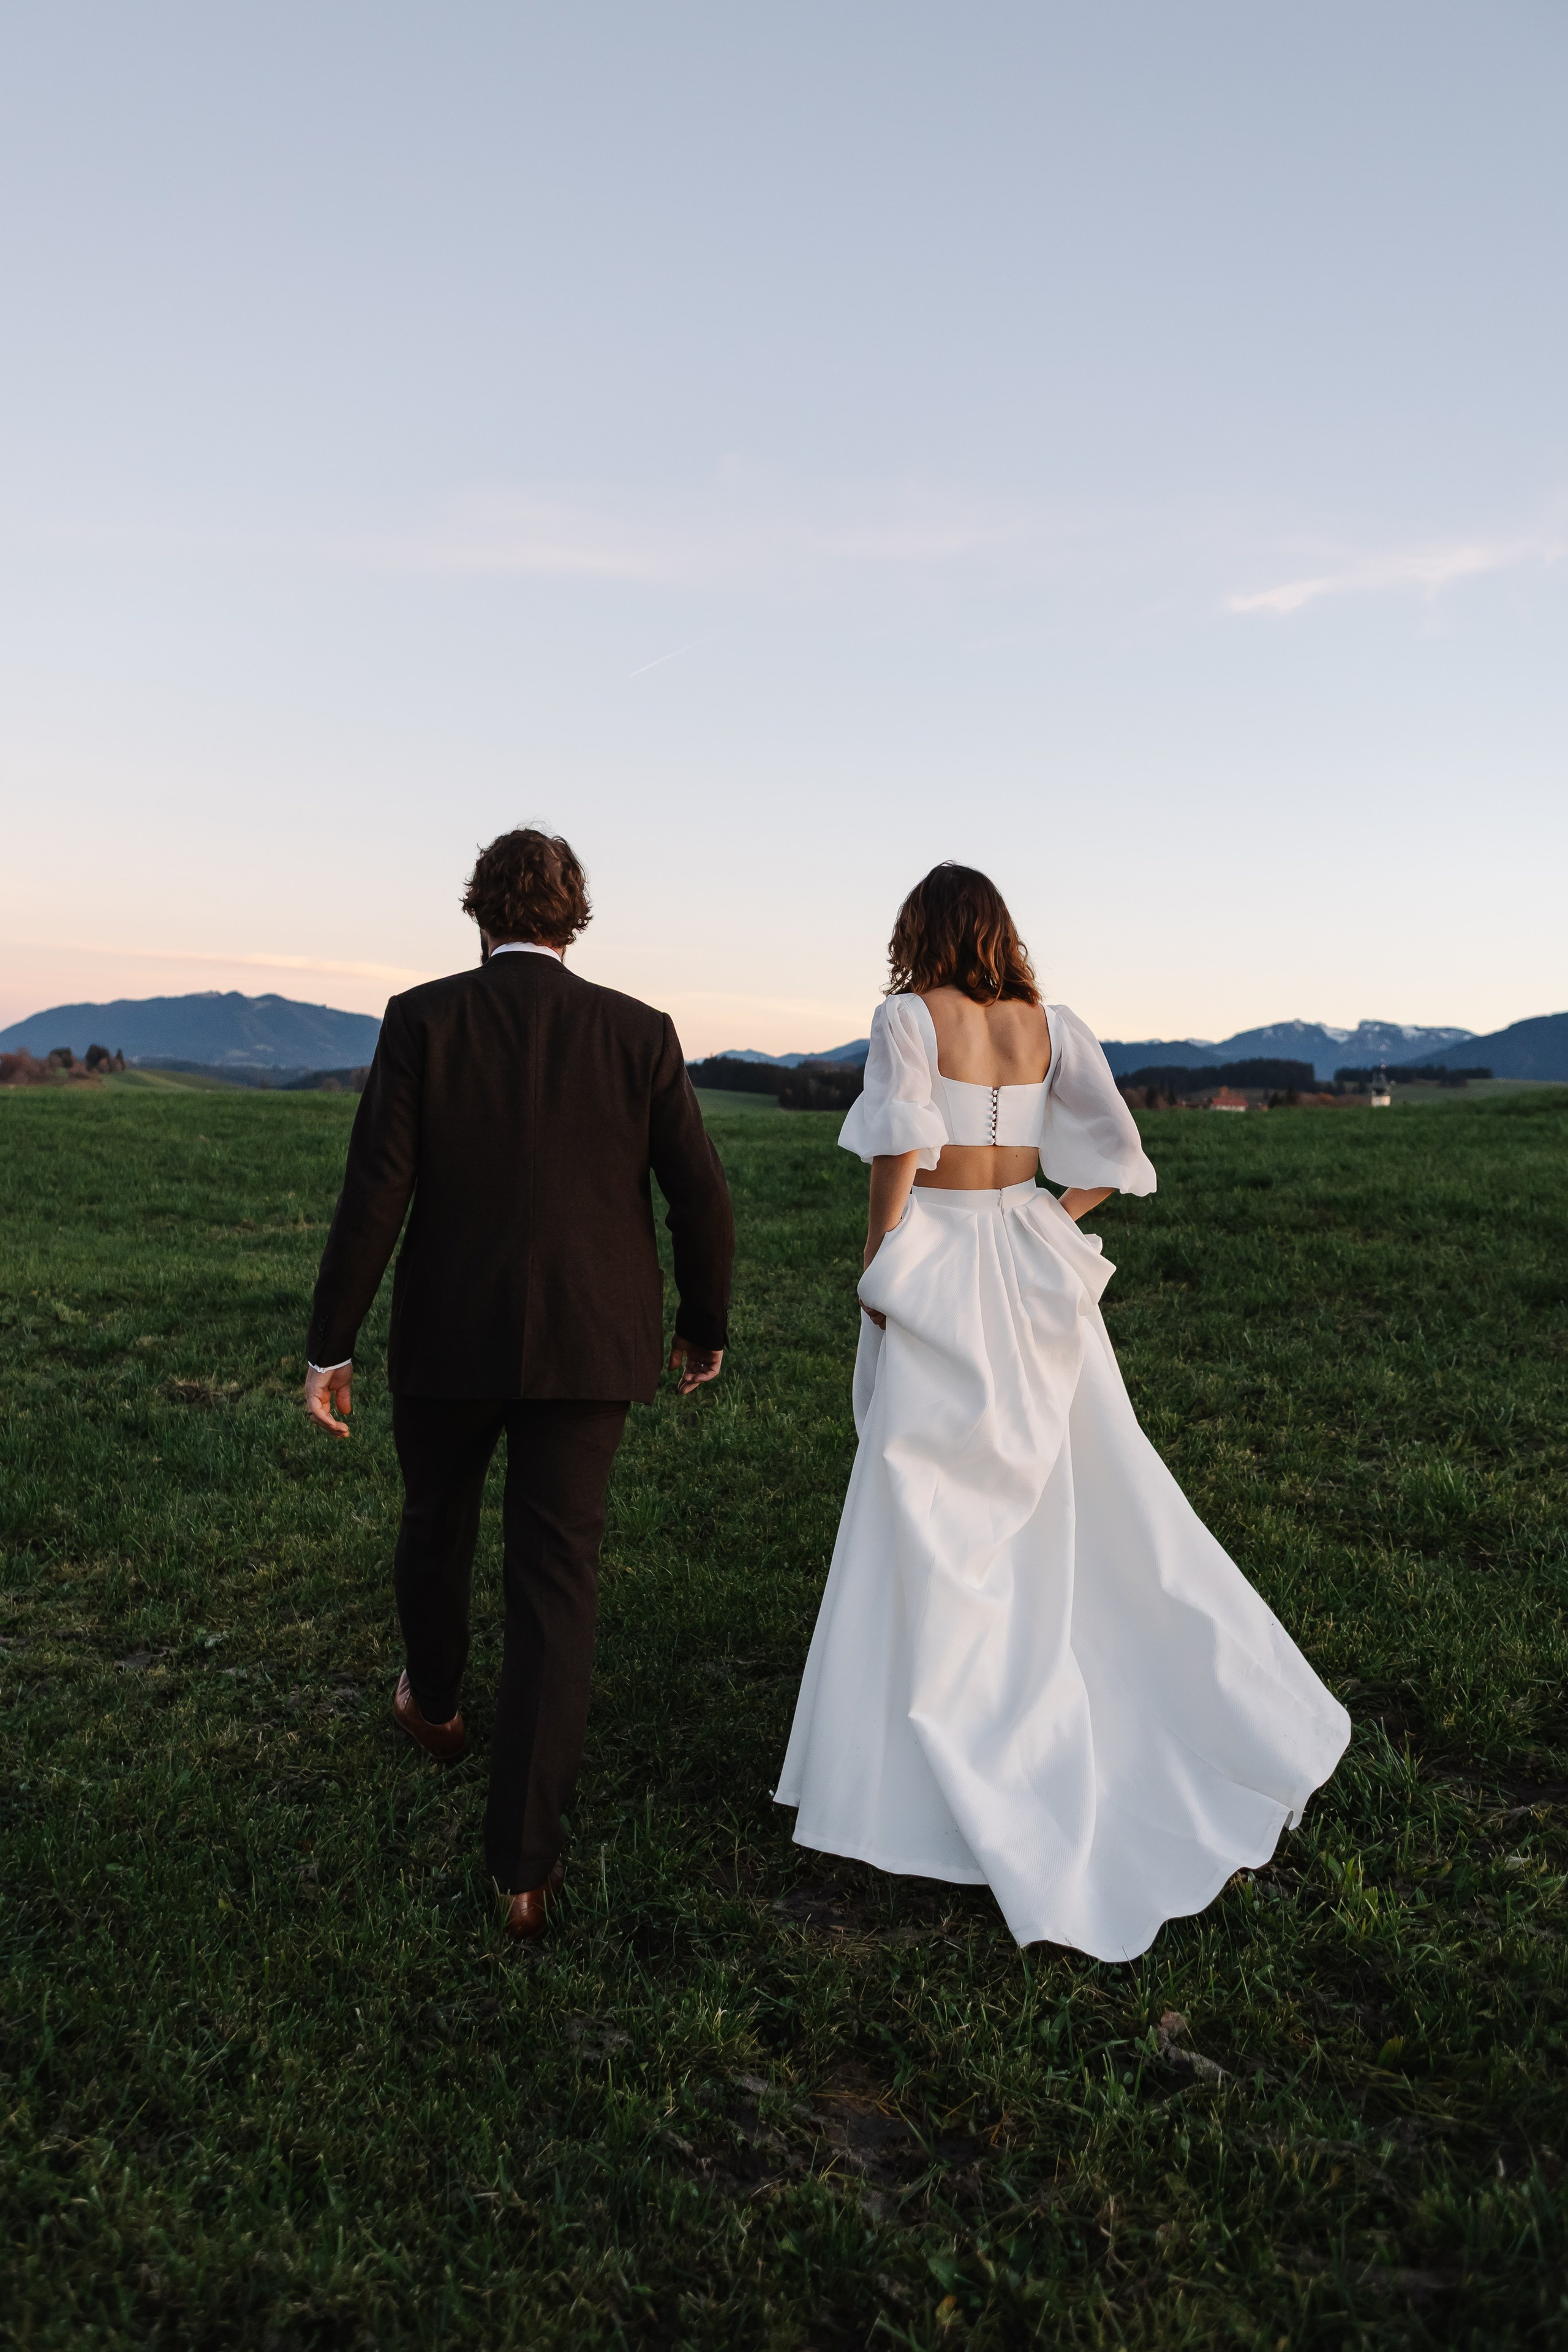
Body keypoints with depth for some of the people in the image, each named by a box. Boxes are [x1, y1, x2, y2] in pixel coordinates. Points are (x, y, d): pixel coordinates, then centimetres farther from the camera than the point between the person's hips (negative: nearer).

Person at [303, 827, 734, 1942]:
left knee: (436, 1522, 26)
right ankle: (526, 1860, 5)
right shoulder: (640, 1033, -4)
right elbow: (703, 1198, -4)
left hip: (449, 1337, 0)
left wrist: (331, 1347, -4)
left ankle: (435, 1704, 51)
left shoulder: (423, 1020, -7)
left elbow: (375, 1195, -12)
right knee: (555, 1582, 5)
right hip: (588, 1345, 0)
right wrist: (706, 1329, 11)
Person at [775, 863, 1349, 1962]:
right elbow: (1115, 1155, 4)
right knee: (1095, 1493, 15)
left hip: (939, 1266, -5)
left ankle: (927, 1777, 8)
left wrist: (876, 1266, -8)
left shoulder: (909, 1017, -6)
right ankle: (1247, 1719, 25)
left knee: (925, 1512, 2)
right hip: (1033, 1266, 5)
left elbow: (899, 1146, -16)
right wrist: (1044, 1227, 12)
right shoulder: (1049, 1023, 6)